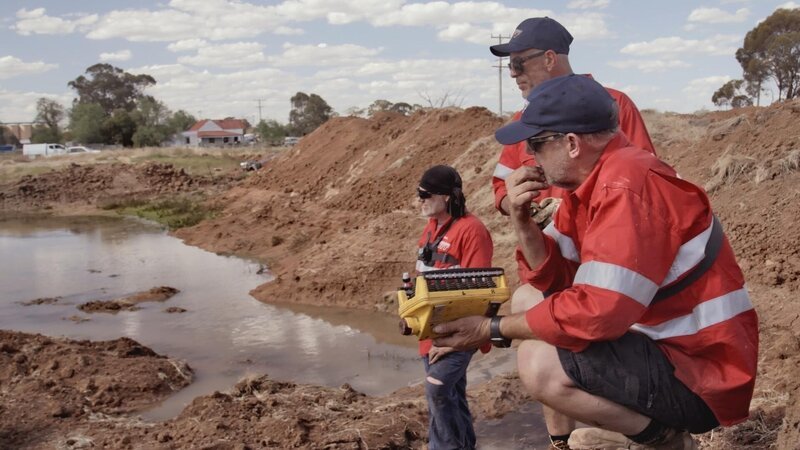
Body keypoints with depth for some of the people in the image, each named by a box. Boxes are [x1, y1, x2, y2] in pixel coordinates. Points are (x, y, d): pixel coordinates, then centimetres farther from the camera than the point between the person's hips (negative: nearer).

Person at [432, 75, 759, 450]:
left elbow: (597, 312, -29)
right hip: (665, 347, 10)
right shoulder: (595, 180, 7)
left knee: (538, 362, -24)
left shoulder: (626, 184, -23)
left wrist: (493, 329, -17)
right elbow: (555, 280, 9)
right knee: (529, 306, 15)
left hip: (701, 374, -10)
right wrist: (521, 220, -9)